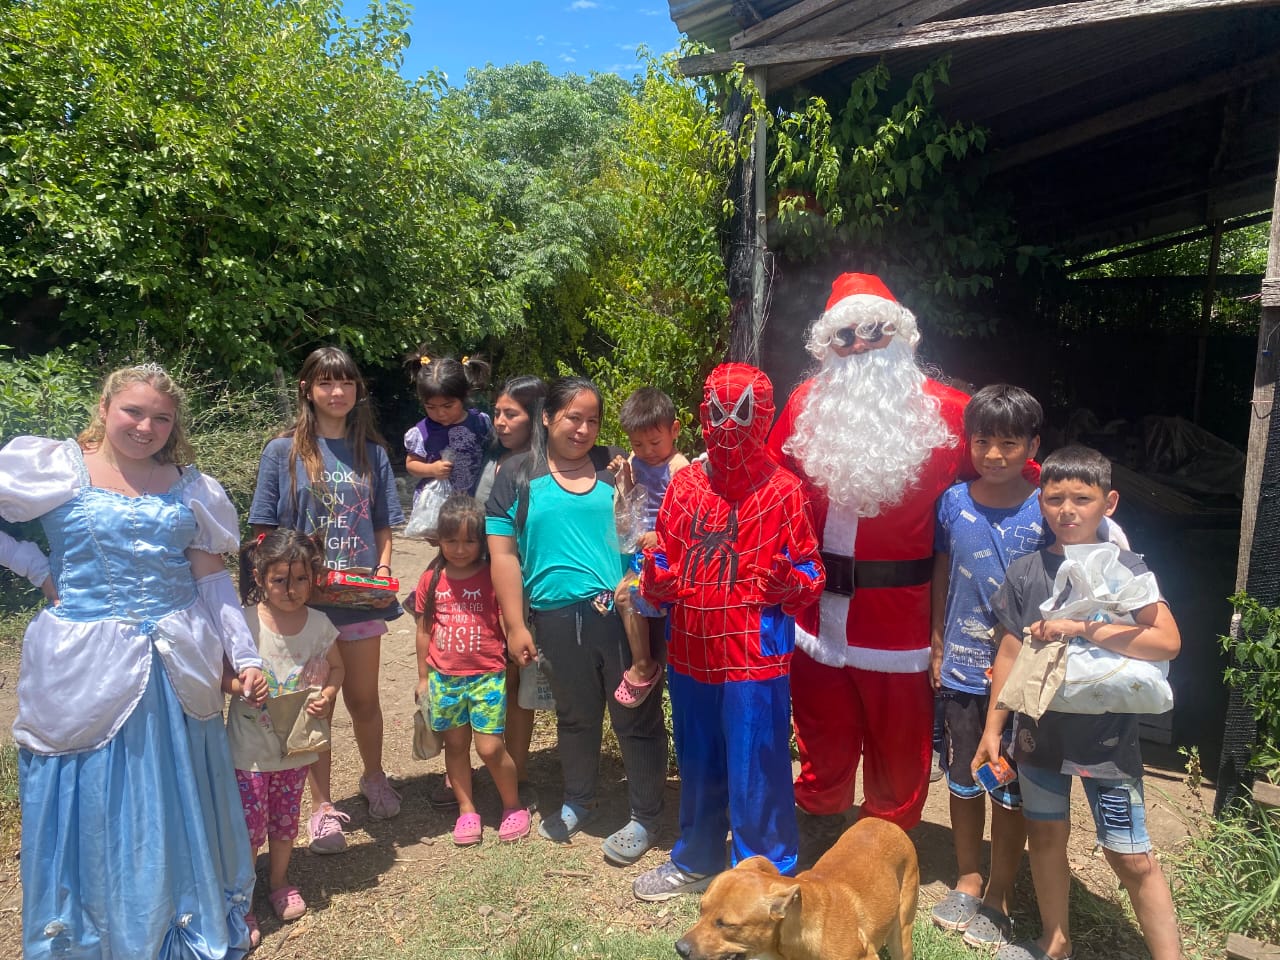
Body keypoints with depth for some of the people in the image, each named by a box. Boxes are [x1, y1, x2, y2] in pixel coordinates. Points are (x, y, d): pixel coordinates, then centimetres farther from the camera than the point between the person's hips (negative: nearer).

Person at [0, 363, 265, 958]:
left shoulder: (189, 488, 6)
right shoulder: (57, 468, -3)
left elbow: (213, 579, 8)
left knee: (177, 807, 15)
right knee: (88, 809, 9)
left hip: (178, 666, 3)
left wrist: (244, 654, 4)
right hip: (86, 666, -3)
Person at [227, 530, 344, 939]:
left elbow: (335, 668, 5)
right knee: (250, 825, 5)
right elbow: (218, 672, -9)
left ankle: (279, 882, 44)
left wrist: (327, 694, -14)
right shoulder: (243, 623, -18)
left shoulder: (319, 624, -9)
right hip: (250, 748, -3)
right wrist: (238, 684, -29)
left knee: (286, 820, 20)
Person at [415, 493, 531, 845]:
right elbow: (424, 630, 10)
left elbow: (508, 626, -2)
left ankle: (514, 806, 18)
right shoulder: (432, 580, 3)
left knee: (490, 747, -4)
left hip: (486, 676, -3)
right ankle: (466, 810, 28)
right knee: (455, 744, 12)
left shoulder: (493, 578, -6)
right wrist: (423, 677, 13)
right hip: (444, 677, 4)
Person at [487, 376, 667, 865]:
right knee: (575, 715, 19)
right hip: (559, 619, 1)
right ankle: (577, 800, 42)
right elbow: (503, 554, 2)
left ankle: (644, 816, 25)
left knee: (636, 716, 7)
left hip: (624, 613, 0)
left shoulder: (617, 465, 7)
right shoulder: (518, 476, 5)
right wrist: (515, 625, -2)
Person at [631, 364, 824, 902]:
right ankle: (695, 861, 40)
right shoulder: (684, 486, 5)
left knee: (756, 772, 4)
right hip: (691, 654, 5)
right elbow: (664, 564, 12)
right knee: (697, 766, 20)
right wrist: (654, 577, -10)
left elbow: (809, 575, -4)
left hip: (755, 655, -5)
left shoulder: (782, 490, -6)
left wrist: (788, 581, -26)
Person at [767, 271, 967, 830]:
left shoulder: (941, 408, -6)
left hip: (899, 609, -2)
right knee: (821, 726, 19)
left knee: (897, 734, 11)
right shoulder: (808, 401, 3)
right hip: (818, 603, 3)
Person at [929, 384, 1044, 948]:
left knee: (1011, 789, 11)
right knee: (963, 779, 17)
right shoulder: (953, 502, -3)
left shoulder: (1046, 510, -11)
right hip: (961, 669, 3)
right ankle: (967, 884, 37)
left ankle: (998, 899, 30)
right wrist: (937, 648, 6)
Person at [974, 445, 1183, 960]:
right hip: (1040, 729, 3)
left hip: (1107, 733, -3)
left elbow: (1167, 641, -19)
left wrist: (1082, 628, -24)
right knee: (1046, 835, 16)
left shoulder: (1125, 568, -7)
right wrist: (993, 729, 5)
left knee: (1131, 857, 2)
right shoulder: (1025, 573, -1)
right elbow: (1009, 655, 4)